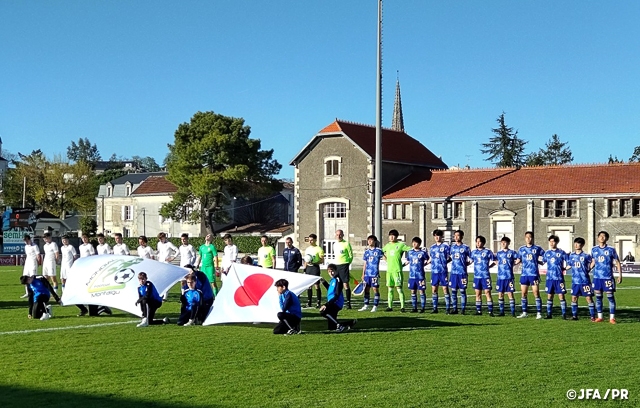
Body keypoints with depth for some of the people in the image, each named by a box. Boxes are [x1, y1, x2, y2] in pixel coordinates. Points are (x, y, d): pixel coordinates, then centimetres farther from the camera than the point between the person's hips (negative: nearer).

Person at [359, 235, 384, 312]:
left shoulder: (378, 250, -1)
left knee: (375, 289, -3)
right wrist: (363, 274, 15)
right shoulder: (366, 251, 12)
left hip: (375, 273, -5)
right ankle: (366, 305, 16)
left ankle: (375, 306, 3)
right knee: (366, 289, 8)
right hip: (367, 273, 5)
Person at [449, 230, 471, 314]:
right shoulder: (452, 247, 11)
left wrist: (465, 264, -4)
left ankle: (463, 309, 4)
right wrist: (454, 263, 9)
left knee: (462, 291, -1)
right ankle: (454, 309, 11)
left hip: (462, 272, -4)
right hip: (453, 272, 4)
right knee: (453, 291, 5)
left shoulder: (465, 247, -1)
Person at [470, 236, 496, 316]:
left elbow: (494, 261, 3)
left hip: (485, 276, -4)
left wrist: (488, 266, -3)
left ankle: (490, 311, -5)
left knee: (487, 292, -6)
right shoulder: (474, 252, 11)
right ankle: (478, 310, 14)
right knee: (478, 294, 8)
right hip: (476, 276, 4)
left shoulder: (488, 252, -1)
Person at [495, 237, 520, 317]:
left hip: (509, 277, -4)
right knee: (500, 294, 6)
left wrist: (513, 264, -4)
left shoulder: (512, 252, 0)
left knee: (510, 294, -4)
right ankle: (501, 311, 14)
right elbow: (495, 260, 24)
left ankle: (513, 312, 0)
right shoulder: (498, 253, 11)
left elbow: (519, 259, 0)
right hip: (500, 277, 4)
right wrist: (499, 264, 9)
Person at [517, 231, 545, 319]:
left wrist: (540, 262, -5)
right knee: (524, 294, 6)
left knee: (536, 293, -6)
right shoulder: (521, 249, 11)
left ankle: (539, 313, -3)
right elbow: (519, 260, 20)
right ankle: (524, 312, 15)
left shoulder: (537, 248, 2)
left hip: (534, 274, -4)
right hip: (524, 274, 4)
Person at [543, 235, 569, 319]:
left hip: (559, 278, -4)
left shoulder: (561, 252, -2)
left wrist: (564, 269, -5)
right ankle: (549, 314, 14)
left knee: (561, 296, -4)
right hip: (549, 278, 4)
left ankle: (564, 314, -1)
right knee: (549, 296, 7)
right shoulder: (547, 253, 10)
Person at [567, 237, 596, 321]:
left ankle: (593, 316, 2)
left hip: (585, 281, -4)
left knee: (589, 298, -3)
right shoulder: (571, 255, 8)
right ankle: (574, 315, 15)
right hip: (575, 281, 4)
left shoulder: (586, 256, -4)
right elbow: (569, 266, 17)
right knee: (574, 298, 5)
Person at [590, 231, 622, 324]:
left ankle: (612, 318, 2)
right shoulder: (594, 249, 8)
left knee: (610, 297, -2)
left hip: (608, 277, -3)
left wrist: (620, 275, -5)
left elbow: (617, 263, 2)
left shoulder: (611, 249, -2)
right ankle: (600, 317, 15)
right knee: (598, 297, 7)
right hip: (597, 277, 3)